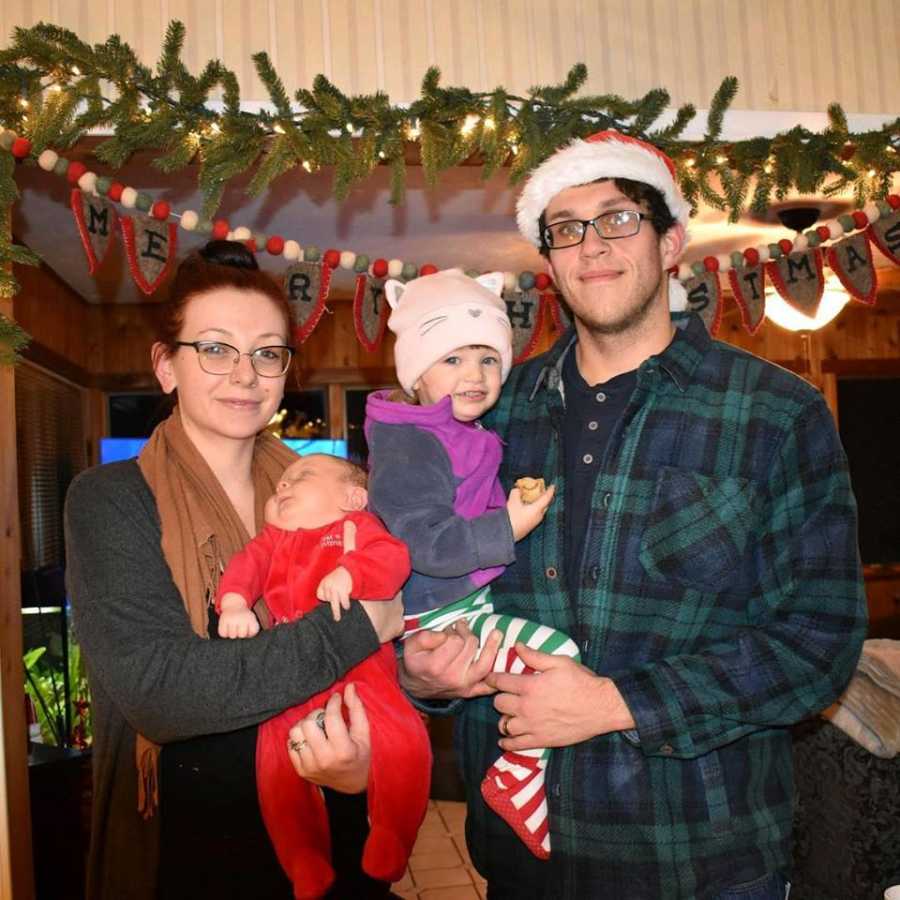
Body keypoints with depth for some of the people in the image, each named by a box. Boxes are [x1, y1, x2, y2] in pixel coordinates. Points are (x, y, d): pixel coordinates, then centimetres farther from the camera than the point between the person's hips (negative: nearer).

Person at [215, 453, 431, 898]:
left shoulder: (357, 525, 10)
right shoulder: (273, 537, 24)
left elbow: (392, 558, -7)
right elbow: (246, 564, 7)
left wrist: (347, 574, -25)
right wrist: (233, 603, -13)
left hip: (359, 665, -4)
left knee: (404, 742, -23)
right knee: (276, 764, -7)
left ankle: (387, 859, 2)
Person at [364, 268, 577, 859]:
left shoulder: (461, 436, 13)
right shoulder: (410, 446, -19)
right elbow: (428, 545, -27)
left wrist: (517, 505, 17)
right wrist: (510, 528, -25)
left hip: (468, 601, 11)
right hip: (440, 618, -11)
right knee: (561, 657, -21)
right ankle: (517, 780, -3)